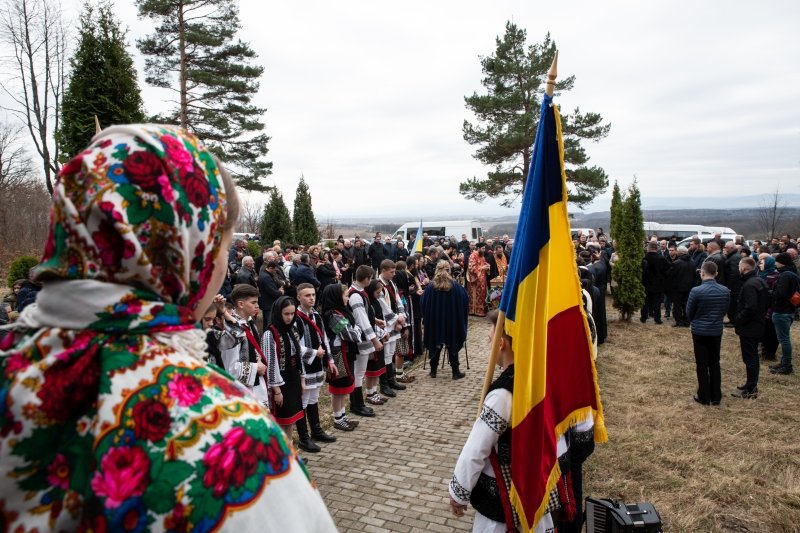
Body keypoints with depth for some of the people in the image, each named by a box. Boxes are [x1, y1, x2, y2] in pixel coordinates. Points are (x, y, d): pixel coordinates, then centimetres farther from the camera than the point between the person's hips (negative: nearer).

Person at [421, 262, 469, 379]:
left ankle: (433, 370, 16)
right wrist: (464, 316, 9)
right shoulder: (455, 286, -7)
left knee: (435, 345, 11)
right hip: (452, 321, -1)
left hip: (434, 321, 1)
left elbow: (423, 304, -3)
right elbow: (465, 301, -5)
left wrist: (425, 320, 7)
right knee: (452, 344, 7)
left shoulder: (430, 287, -6)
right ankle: (455, 372, 9)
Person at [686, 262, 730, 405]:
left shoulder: (696, 291, -18)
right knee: (715, 363, 13)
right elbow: (725, 311, 8)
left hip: (700, 331, -4)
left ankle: (704, 397, 11)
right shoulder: (725, 291, -3)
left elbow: (689, 313, -6)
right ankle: (716, 397, 19)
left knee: (702, 365, 5)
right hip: (717, 331, 4)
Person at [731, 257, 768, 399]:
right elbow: (766, 304, 16)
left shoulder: (749, 285, -23)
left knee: (749, 358, -2)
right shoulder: (760, 281, 10)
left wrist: (738, 320, -17)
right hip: (758, 326, 10)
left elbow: (750, 308, -29)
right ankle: (752, 385, 30)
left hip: (748, 328, -10)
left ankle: (750, 390, 5)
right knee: (753, 357, 19)